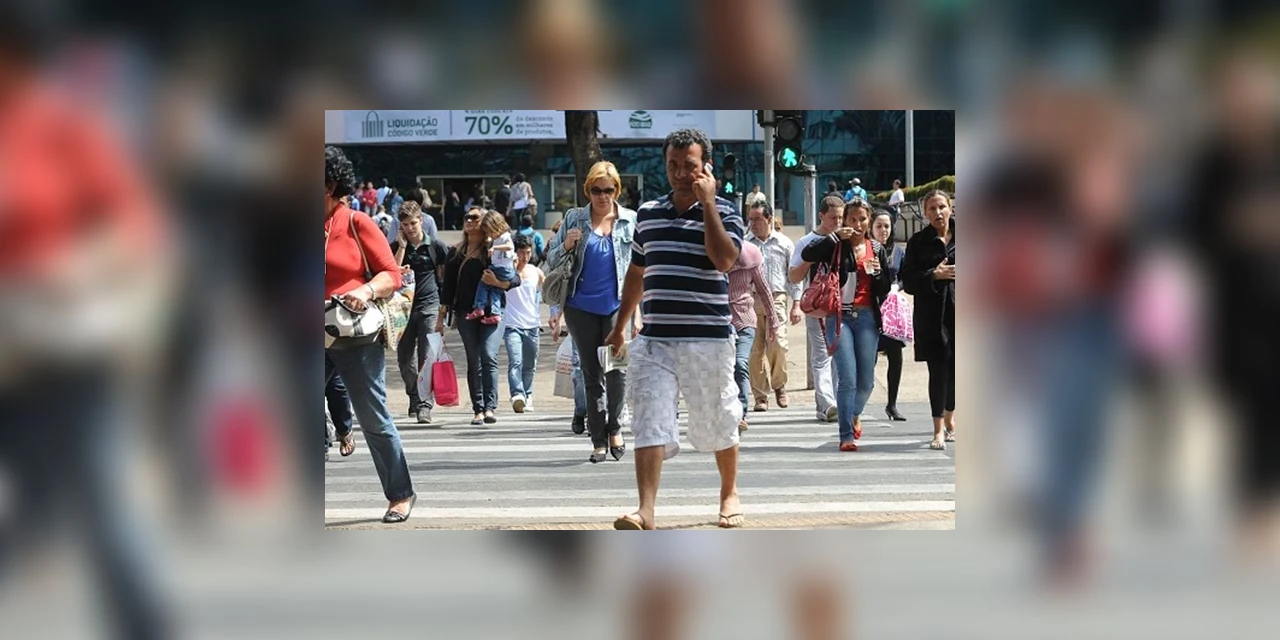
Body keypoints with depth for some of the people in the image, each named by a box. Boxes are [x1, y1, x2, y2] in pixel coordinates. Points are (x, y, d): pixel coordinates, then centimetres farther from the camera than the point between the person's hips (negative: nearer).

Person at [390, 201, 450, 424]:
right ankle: (415, 398, 25)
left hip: (429, 306, -3)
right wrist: (402, 247, -8)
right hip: (404, 306, 3)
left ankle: (425, 405, -11)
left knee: (427, 357, -10)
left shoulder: (435, 246, 2)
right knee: (404, 357, 7)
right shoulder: (396, 247, 7)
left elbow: (448, 272, 10)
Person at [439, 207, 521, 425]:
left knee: (489, 356, -17)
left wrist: (499, 283, -20)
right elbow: (448, 285, 13)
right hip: (466, 313, 3)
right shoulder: (456, 253, 12)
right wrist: (441, 316, 9)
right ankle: (478, 410, 5)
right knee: (473, 362, 3)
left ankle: (490, 407, -21)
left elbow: (516, 278, 0)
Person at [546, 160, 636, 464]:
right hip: (581, 306, 2)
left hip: (617, 305, -2)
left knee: (616, 366, -16)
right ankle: (598, 440, 12)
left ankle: (614, 428, 2)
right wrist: (566, 247, -12)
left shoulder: (631, 221, 5)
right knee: (591, 373, 6)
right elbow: (551, 261, 9)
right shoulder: (574, 219, 7)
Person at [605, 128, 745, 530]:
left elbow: (725, 260, -20)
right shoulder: (647, 213, 12)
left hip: (708, 341, -3)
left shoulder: (723, 213, -1)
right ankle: (646, 512, -18)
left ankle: (729, 494, 33)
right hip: (654, 342, 3)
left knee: (718, 426, 11)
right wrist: (619, 327, 24)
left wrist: (707, 202, -16)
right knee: (650, 426, -11)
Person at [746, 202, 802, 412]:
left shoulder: (784, 244, 8)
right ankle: (760, 395, 5)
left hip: (777, 298, -1)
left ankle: (778, 384, 9)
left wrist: (796, 304, 4)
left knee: (778, 343, -15)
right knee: (755, 349, -3)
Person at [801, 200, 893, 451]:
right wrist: (835, 237, -17)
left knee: (866, 380, 5)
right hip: (839, 316, -3)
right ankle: (846, 436, -7)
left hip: (867, 317, 3)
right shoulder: (836, 246, 3)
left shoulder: (877, 250, 12)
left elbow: (884, 291, 14)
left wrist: (877, 273, -6)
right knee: (847, 378, -12)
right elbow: (808, 255, -15)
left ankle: (855, 414, 36)